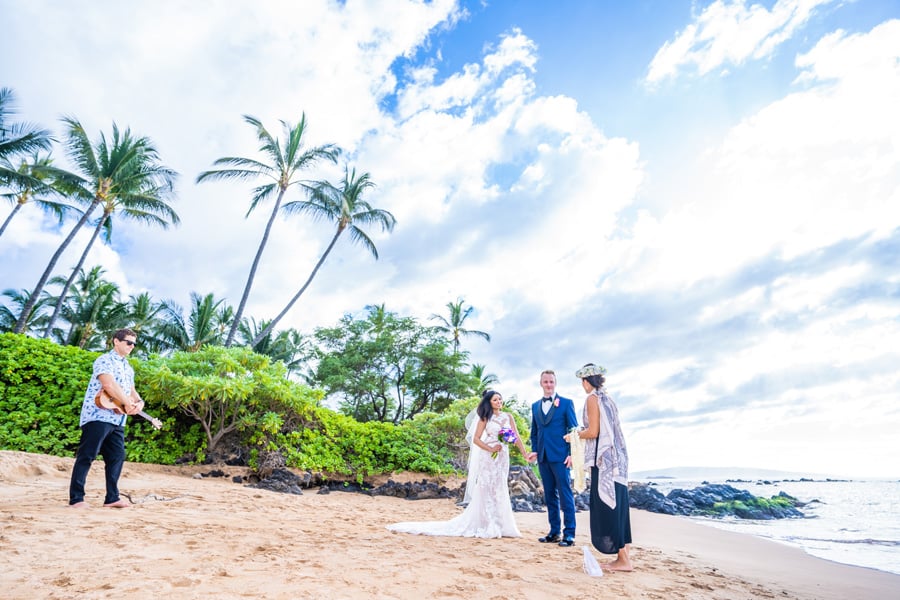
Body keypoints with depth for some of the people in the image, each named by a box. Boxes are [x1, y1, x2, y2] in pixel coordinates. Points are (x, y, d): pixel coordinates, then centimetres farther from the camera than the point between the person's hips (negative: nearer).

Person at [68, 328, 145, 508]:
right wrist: (128, 403, -13)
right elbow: (109, 385, -19)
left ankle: (112, 497, 12)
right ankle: (76, 498, 6)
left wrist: (139, 402, -2)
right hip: (98, 416, -8)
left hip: (117, 420, 8)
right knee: (86, 456, -2)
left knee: (117, 457, 6)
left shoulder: (128, 368, 20)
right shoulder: (104, 360, -6)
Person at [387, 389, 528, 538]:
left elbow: (516, 437, 6)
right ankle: (485, 525, 10)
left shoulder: (508, 416, 9)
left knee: (499, 490, 8)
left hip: (502, 458, 4)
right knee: (485, 490, 0)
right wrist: (490, 449, -15)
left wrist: (525, 454, -4)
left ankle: (497, 525, 19)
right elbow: (476, 438, -4)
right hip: (487, 458, -3)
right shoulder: (485, 417, 0)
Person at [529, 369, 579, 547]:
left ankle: (569, 533, 5)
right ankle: (554, 532, 19)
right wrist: (534, 450, 5)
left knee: (565, 494, -2)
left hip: (560, 455, -5)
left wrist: (571, 453, -10)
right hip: (543, 457, 5)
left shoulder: (566, 403, 0)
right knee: (550, 495, 11)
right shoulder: (535, 406, 14)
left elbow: (573, 430, -2)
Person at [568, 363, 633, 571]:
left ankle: (623, 559, 3)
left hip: (604, 460, -9)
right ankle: (623, 555, 18)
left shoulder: (592, 398, -10)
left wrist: (575, 435, 4)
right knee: (616, 504, 12)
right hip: (617, 458, 9)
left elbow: (593, 432, -15)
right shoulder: (608, 399, 15)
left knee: (606, 505, -2)